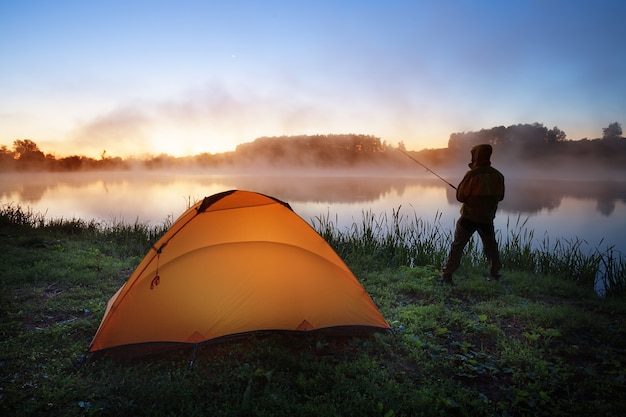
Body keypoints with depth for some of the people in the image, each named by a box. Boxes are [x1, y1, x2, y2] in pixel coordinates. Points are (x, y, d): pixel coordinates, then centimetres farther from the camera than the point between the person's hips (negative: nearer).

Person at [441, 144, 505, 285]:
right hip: (487, 218, 5)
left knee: (457, 246, 2)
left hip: (469, 217, -4)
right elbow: (500, 196, 10)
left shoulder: (472, 175, -18)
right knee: (490, 246, 22)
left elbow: (460, 196, -12)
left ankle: (446, 275, 2)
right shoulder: (498, 176, -1)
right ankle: (495, 272, 33)